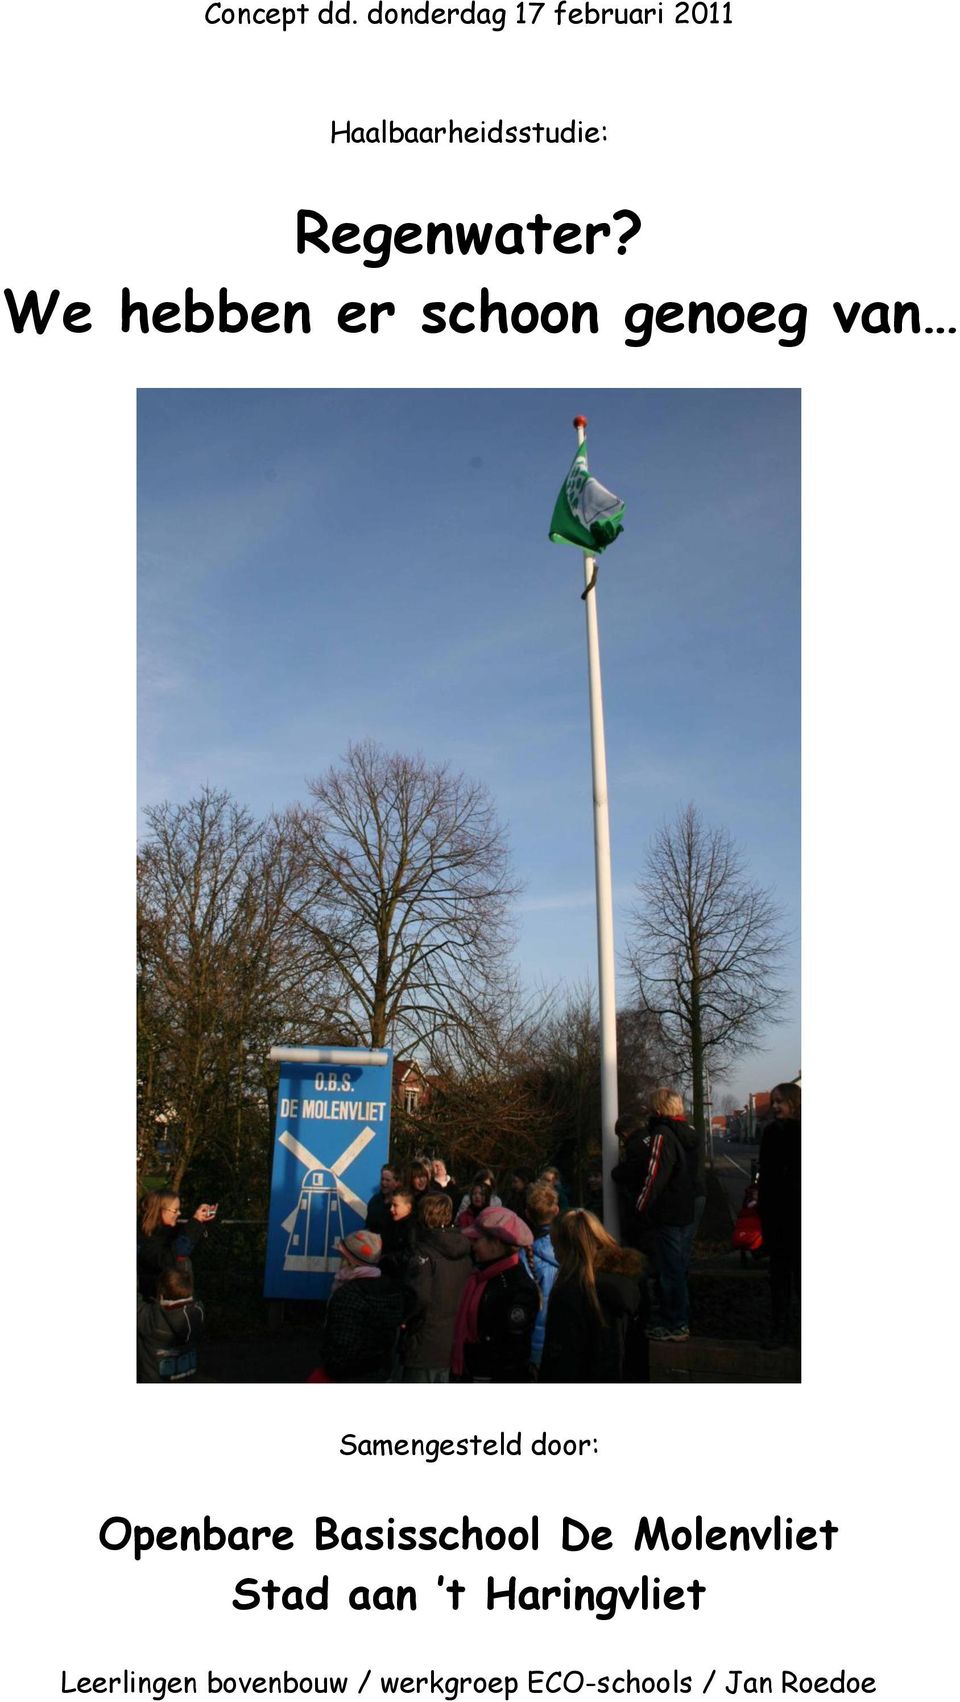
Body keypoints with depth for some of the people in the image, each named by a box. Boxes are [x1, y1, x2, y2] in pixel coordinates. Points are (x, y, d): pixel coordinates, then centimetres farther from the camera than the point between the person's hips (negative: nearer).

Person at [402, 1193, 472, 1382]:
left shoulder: (424, 1251, -16)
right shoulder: (462, 1251, 5)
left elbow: (420, 1296, -27)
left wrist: (403, 1317, -12)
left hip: (425, 1348, -6)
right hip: (454, 1344, 6)